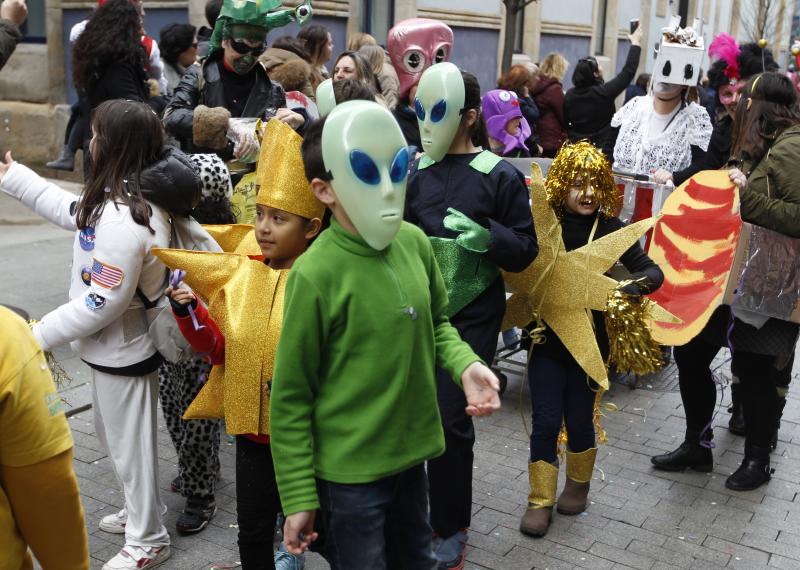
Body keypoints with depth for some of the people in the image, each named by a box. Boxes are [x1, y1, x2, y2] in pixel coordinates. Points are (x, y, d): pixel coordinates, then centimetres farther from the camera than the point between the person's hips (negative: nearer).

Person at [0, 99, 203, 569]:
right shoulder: (132, 197, 1)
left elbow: (105, 302, -28)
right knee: (114, 434, 26)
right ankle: (142, 511, 45)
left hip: (122, 351, -10)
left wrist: (42, 335, -18)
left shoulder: (122, 220, -31)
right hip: (116, 347, 10)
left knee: (130, 443, 7)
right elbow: (72, 211, 17)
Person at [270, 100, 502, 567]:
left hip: (412, 453, 6)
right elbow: (291, 398, -14)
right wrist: (299, 498, -10)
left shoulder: (415, 242, -5)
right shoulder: (317, 274, -22)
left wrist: (465, 365, -10)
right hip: (350, 472, -6)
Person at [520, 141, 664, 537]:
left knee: (579, 420, 12)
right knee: (545, 422, 3)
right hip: (546, 338, 0)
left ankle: (578, 485, 39)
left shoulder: (610, 229, -6)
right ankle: (540, 501, 20)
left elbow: (653, 272, -8)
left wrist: (626, 287, -28)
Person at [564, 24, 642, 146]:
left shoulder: (569, 95, 1)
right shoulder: (603, 92, -13)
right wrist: (636, 43, 3)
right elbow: (628, 71, -7)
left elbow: (565, 123, 8)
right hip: (601, 149, -5)